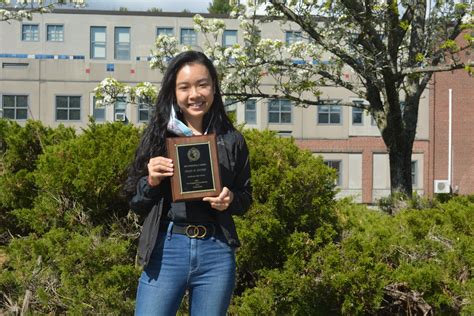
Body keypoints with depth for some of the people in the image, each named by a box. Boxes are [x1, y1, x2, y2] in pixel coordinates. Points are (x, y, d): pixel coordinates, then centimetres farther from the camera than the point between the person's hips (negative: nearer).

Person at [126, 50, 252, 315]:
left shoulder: (231, 140, 5)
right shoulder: (158, 135, 3)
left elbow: (246, 197, 14)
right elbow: (136, 203, 7)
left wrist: (230, 199, -8)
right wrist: (151, 182, -13)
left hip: (216, 253, 1)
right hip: (166, 249, -1)